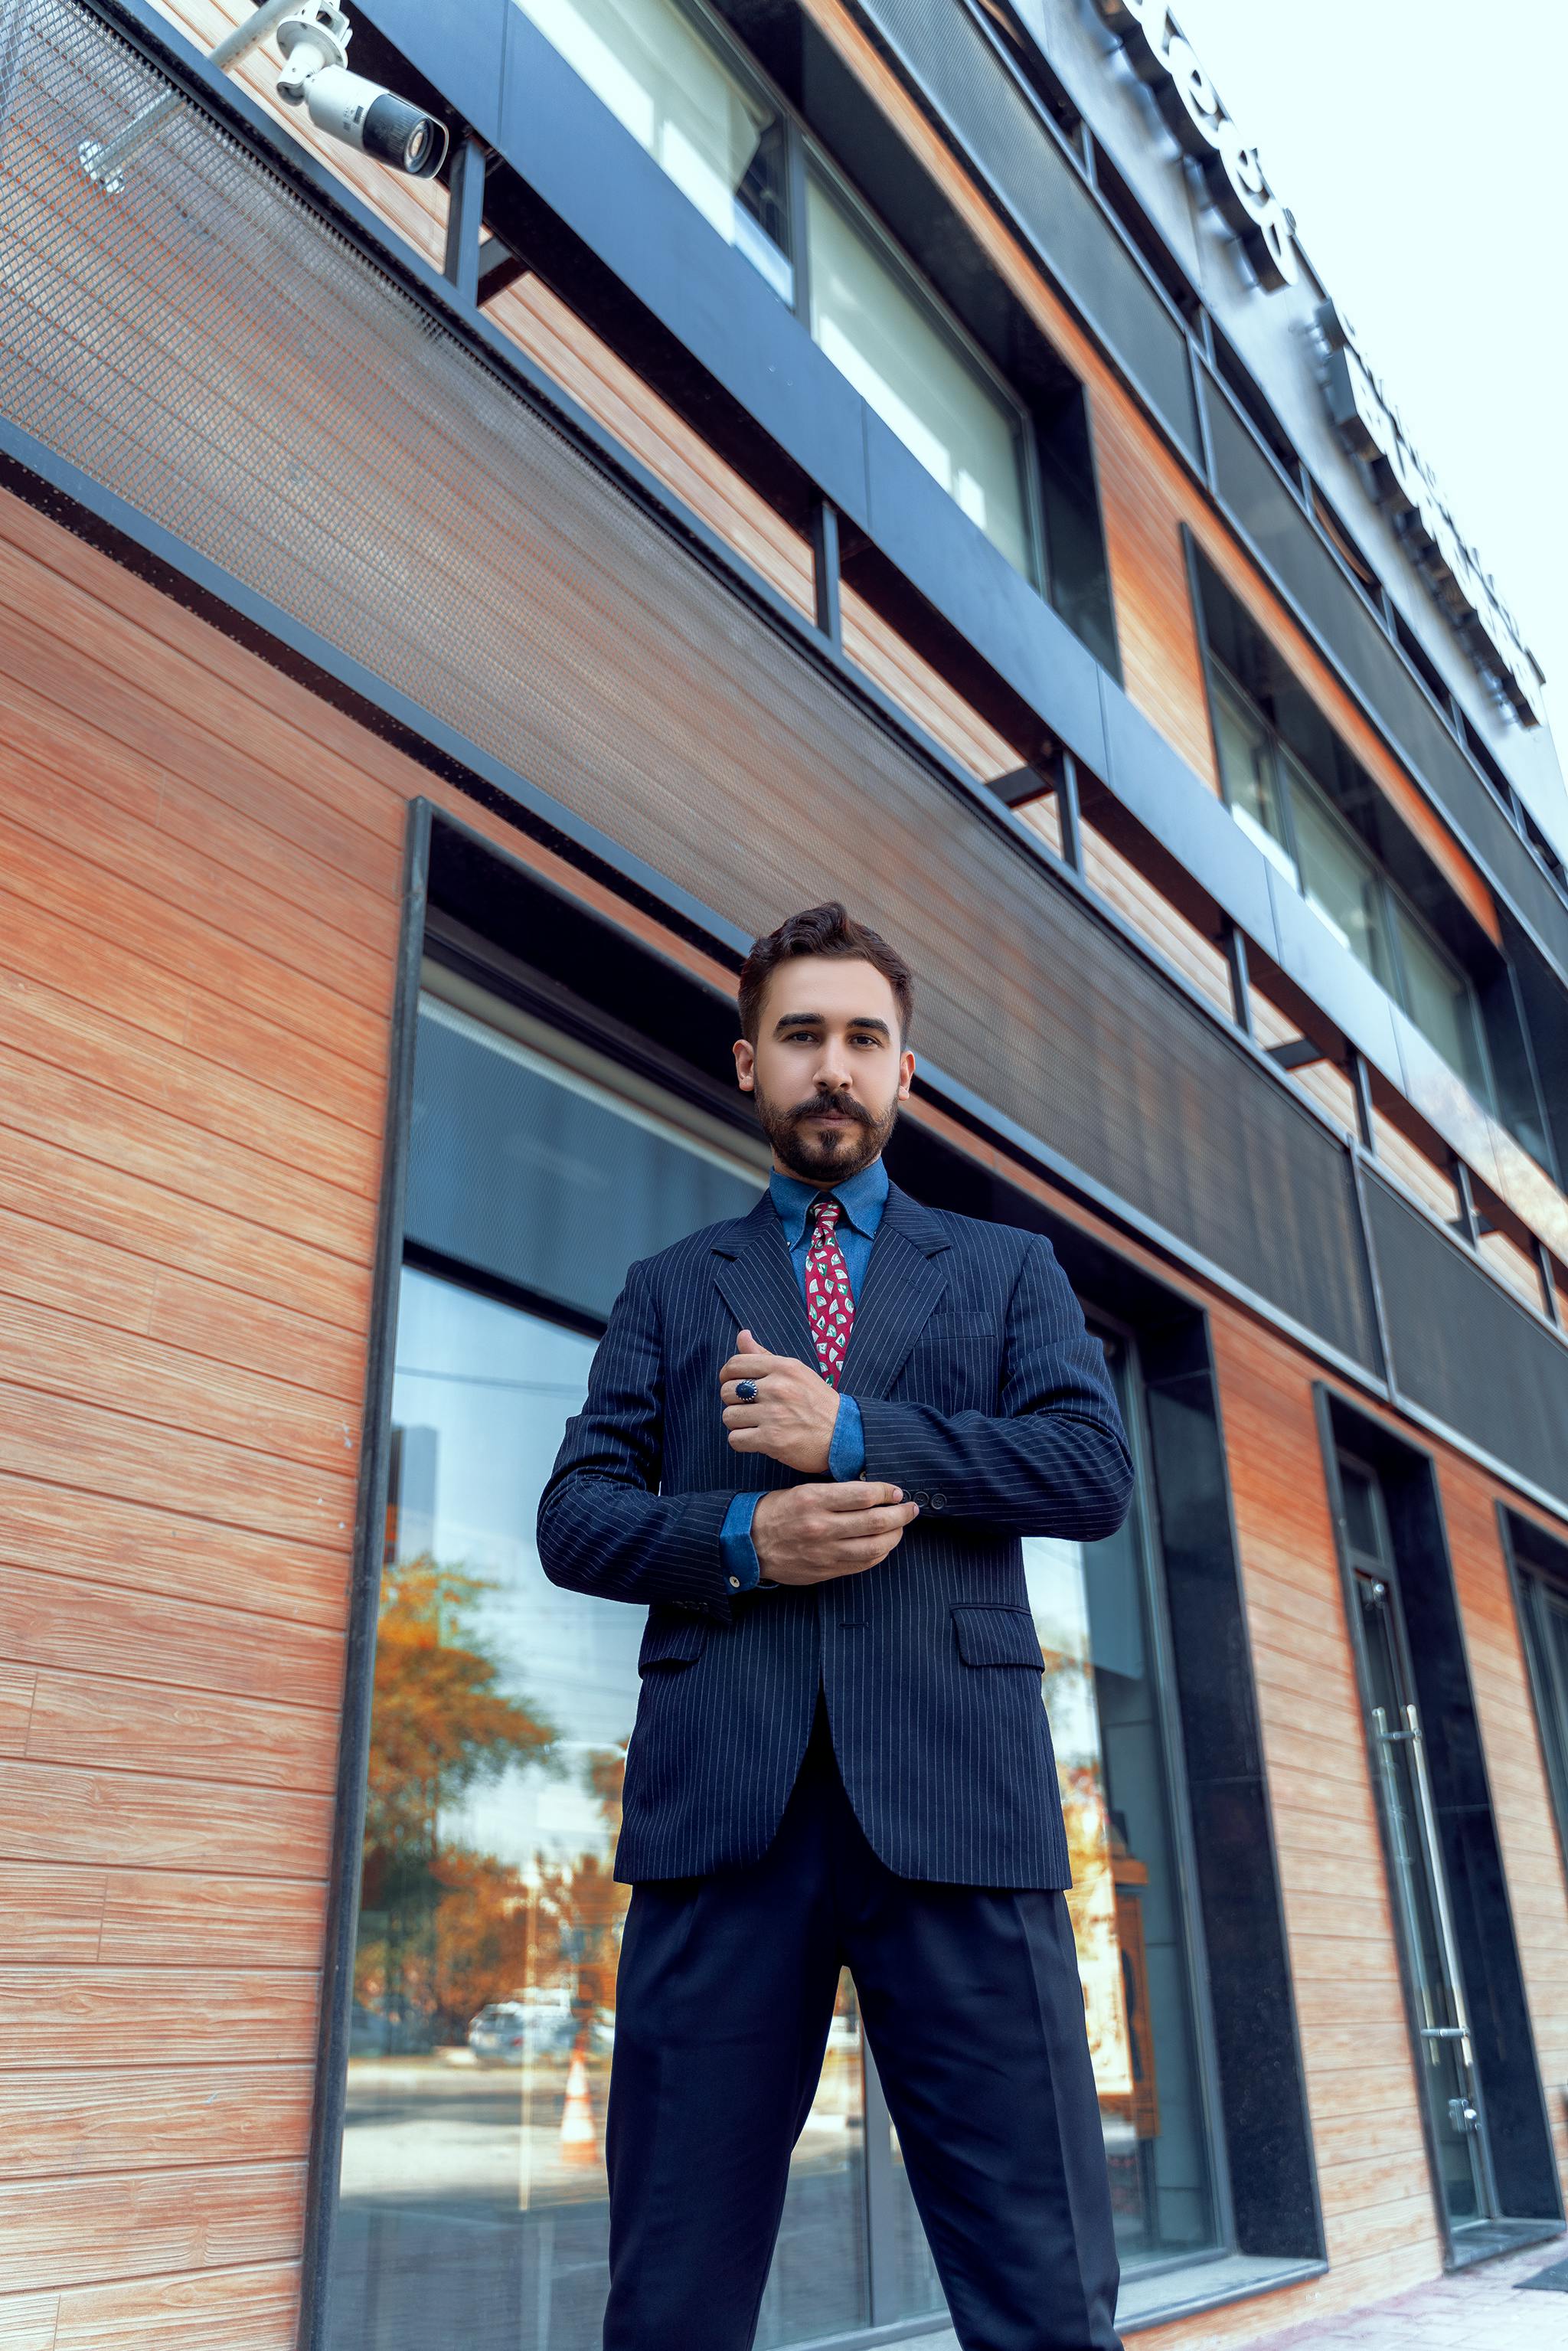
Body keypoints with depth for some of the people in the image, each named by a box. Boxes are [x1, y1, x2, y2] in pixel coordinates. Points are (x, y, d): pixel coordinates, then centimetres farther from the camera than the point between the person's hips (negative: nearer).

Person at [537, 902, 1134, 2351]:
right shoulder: (670, 1292, 18)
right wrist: (736, 1537, -10)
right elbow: (574, 1516, 10)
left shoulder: (1010, 1272, 17)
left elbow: (1096, 1470, 2)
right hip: (723, 1801, 1)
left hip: (955, 1798, 0)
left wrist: (854, 1435, -8)